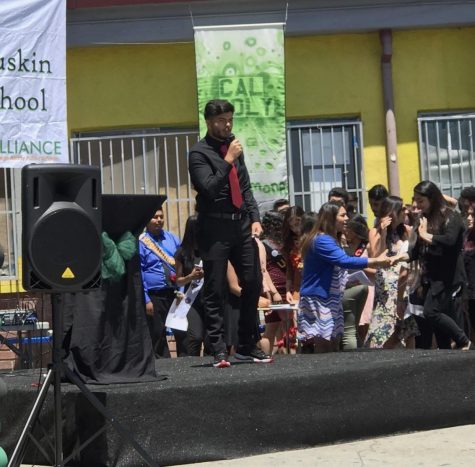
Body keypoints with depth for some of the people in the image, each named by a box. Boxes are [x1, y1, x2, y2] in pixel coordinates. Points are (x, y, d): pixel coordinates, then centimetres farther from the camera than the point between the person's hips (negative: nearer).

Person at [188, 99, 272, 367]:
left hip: (241, 224, 6)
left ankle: (248, 347, 18)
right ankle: (219, 351, 2)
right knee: (215, 291, -3)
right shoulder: (199, 153, -4)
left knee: (253, 284, 7)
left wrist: (255, 218, 7)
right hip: (215, 227, -6)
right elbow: (209, 188, -17)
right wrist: (228, 160, -17)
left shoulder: (235, 146, 15)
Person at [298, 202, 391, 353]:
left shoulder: (329, 240, 16)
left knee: (334, 350, 9)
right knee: (325, 353, -9)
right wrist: (377, 261, -26)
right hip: (317, 299, -10)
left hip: (330, 300, 10)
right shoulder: (322, 240, -18)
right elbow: (345, 261, -28)